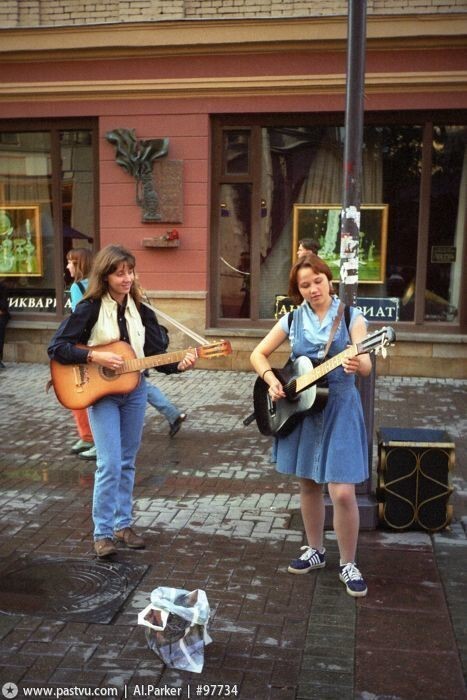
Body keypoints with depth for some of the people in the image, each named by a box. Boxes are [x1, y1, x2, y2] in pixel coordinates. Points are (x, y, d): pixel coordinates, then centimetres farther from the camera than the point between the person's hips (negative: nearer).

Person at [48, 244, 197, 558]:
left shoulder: (141, 311, 2)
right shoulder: (90, 308, -11)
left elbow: (156, 354, 3)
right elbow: (57, 347, -13)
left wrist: (179, 364, -16)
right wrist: (95, 357, -24)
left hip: (135, 391, 5)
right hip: (101, 393, -4)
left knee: (127, 462, 12)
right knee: (110, 465, -9)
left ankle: (124, 524, 25)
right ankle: (103, 532, 4)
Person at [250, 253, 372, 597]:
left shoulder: (351, 316, -5)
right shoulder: (292, 320, 4)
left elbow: (366, 365, -16)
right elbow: (258, 354, 9)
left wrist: (357, 365, -39)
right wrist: (271, 380, -9)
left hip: (339, 408, -3)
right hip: (299, 408, 4)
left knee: (343, 492, -8)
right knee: (309, 485, 14)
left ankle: (348, 564, 10)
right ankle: (316, 551, 33)